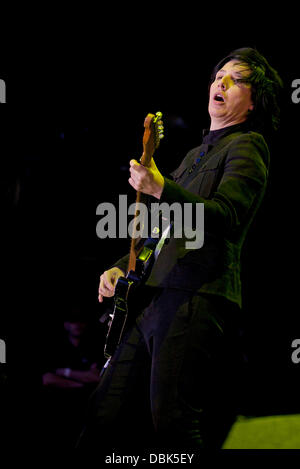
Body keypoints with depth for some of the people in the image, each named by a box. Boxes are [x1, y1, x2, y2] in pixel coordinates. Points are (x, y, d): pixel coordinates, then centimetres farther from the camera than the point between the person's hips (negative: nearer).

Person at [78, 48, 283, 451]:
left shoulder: (248, 145, 1)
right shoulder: (196, 155, 28)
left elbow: (225, 215, -17)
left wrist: (162, 189, -31)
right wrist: (121, 267, 18)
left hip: (199, 299, -9)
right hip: (157, 300, 9)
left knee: (171, 421, -18)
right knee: (104, 417, 5)